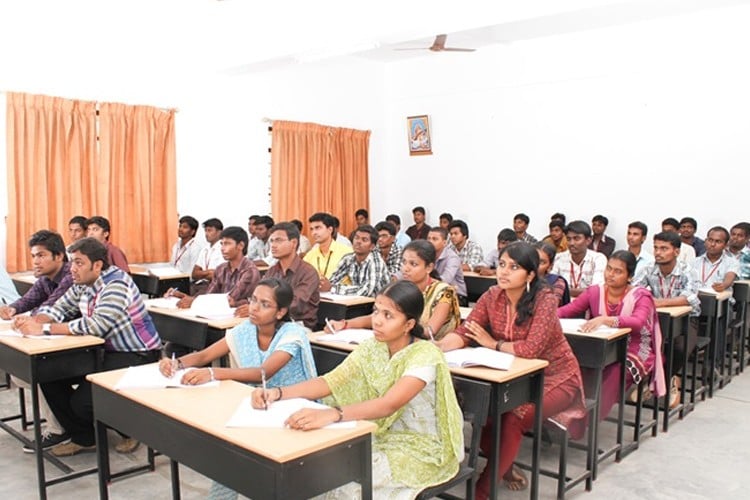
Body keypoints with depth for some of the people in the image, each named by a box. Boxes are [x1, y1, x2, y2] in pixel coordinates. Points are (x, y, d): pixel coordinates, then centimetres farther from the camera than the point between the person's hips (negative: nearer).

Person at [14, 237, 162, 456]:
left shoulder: (116, 284, -22)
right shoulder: (82, 285, 6)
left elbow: (96, 325, -33)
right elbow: (58, 309, 8)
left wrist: (44, 329, -30)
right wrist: (33, 321, -14)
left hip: (137, 356, -9)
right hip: (106, 352, 9)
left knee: (83, 402, -20)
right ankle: (83, 438, 12)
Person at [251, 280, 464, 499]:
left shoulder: (425, 355, -24)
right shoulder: (372, 348, -4)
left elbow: (389, 404, -38)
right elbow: (330, 382, -10)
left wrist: (329, 415, -52)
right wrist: (278, 393, -26)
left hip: (423, 449, -6)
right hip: (384, 438, 6)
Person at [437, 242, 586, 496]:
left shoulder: (545, 300, -23)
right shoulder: (492, 296, -6)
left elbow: (532, 348, -31)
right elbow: (464, 332, -13)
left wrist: (493, 343, -16)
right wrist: (437, 346, -33)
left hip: (555, 377, -5)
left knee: (513, 418, -26)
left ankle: (481, 490, -11)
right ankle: (505, 466, 11)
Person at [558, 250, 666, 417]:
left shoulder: (640, 295, -7)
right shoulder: (595, 291, 4)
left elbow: (638, 322, -27)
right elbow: (568, 310, -3)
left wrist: (605, 320, -43)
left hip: (632, 354, -3)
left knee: (614, 372, -34)